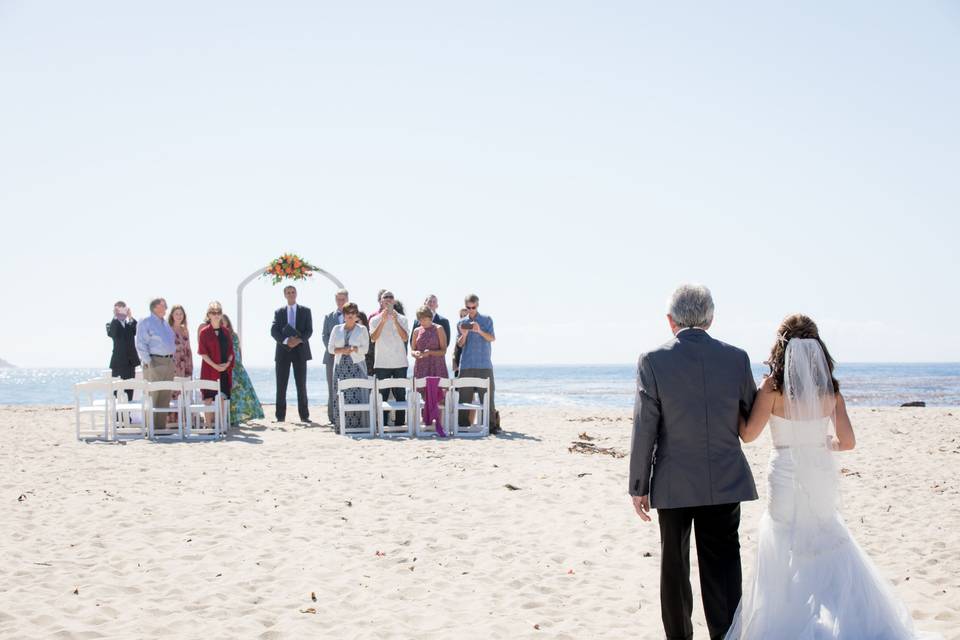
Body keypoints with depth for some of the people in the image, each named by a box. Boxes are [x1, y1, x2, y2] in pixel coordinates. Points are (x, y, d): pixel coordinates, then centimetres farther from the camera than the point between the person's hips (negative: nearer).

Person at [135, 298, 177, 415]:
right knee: (153, 394, -9)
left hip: (168, 362, 7)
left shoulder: (166, 323, 20)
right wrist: (148, 362, -16)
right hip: (155, 362, -7)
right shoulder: (145, 322, -3)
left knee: (166, 395, 7)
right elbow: (141, 345, -9)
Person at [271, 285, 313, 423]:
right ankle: (280, 415, 2)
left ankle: (304, 415, 4)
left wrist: (299, 340, -17)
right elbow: (274, 331, -1)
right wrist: (286, 340, -17)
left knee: (301, 385, 0)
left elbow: (309, 330, 1)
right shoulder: (279, 312, 10)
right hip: (283, 351, 1)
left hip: (300, 351, -1)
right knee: (281, 385, -1)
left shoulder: (305, 311, 9)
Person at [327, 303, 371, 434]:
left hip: (357, 365, -2)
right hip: (341, 366, 3)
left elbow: (365, 348, -2)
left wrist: (351, 349, -14)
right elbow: (330, 348, 8)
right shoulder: (337, 329, 13)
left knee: (357, 395, -10)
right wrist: (342, 350, -9)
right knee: (341, 396, -4)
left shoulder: (362, 329, 6)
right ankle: (342, 427, 0)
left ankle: (358, 426, -9)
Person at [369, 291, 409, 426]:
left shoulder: (401, 319, 7)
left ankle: (400, 423, 7)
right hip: (382, 363, -1)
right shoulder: (375, 320, 5)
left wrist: (395, 321, -15)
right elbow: (373, 338, -9)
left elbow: (405, 338, -6)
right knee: (382, 395, -1)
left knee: (400, 395, 2)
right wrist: (383, 321, -17)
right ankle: (382, 424, 2)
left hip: (400, 363, 1)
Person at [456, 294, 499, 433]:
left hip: (484, 364, -2)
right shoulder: (461, 323, 13)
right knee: (464, 396, -1)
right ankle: (463, 425, 4)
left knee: (487, 395, -5)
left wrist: (480, 331, -16)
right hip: (466, 364, 2)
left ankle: (492, 425, -2)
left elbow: (492, 338, 0)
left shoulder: (487, 320, 8)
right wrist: (464, 335, -9)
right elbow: (460, 344, 11)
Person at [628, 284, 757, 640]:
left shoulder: (653, 361, -10)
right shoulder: (737, 358, -3)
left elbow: (644, 429, -9)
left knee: (675, 567, 15)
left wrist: (639, 486, -2)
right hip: (725, 482, 1)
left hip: (674, 484, -1)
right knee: (722, 568, 5)